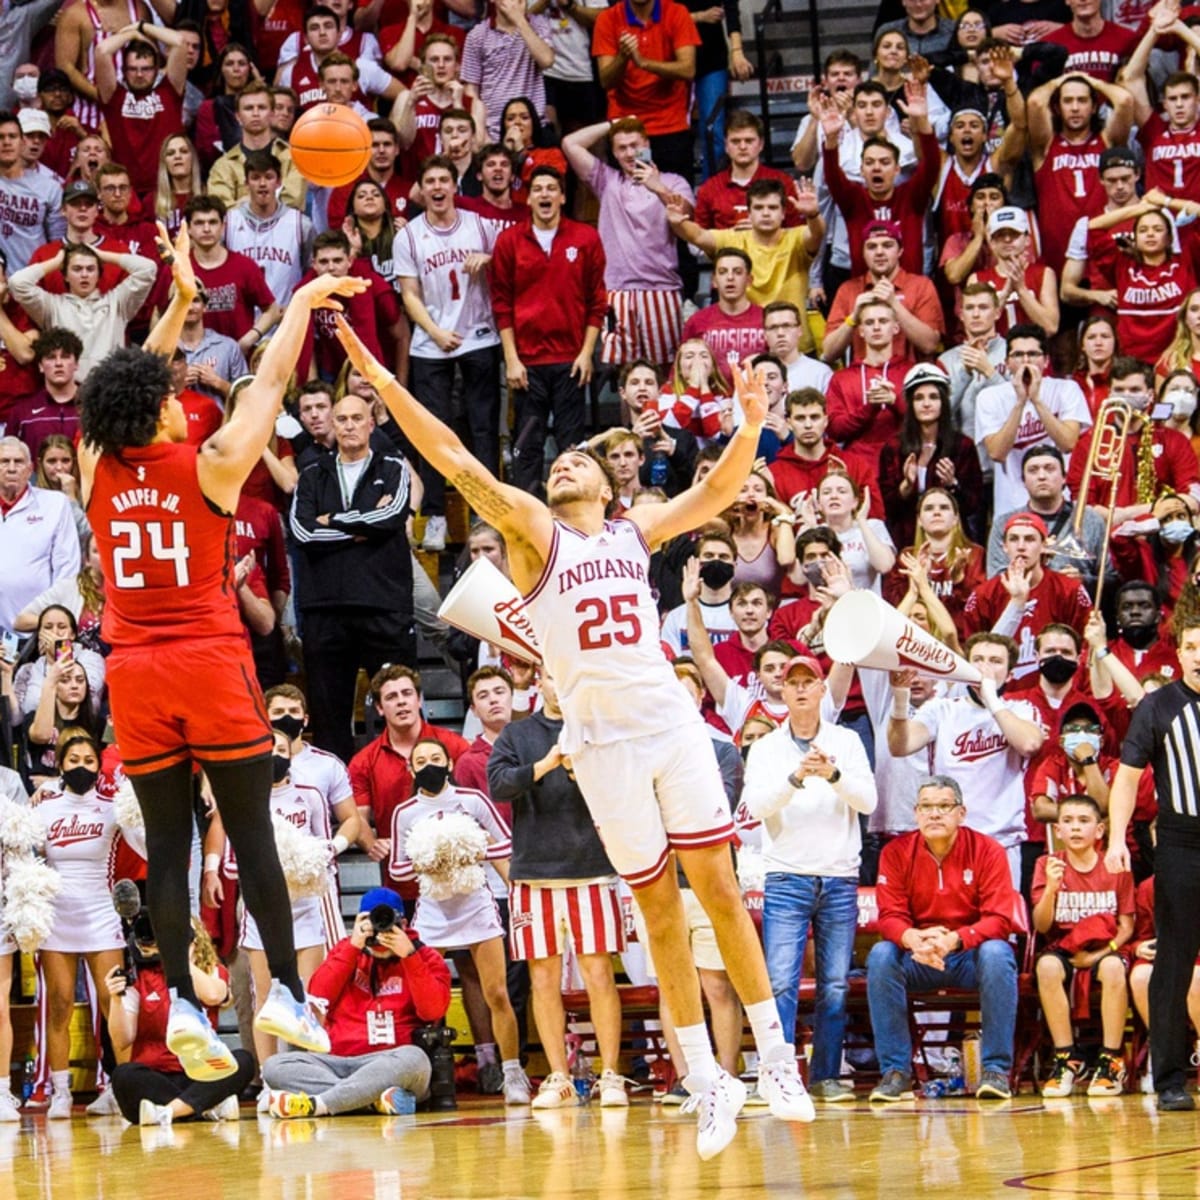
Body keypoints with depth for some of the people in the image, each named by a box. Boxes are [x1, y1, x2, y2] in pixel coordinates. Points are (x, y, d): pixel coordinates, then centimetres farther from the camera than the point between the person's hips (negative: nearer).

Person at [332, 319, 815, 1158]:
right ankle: (708, 1083, 9)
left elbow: (718, 492, 10)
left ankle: (775, 1055, 9)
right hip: (602, 737, -2)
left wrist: (751, 425, -8)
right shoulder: (534, 530, 4)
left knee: (719, 888, 0)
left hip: (671, 719, 2)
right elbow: (453, 459, -4)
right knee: (661, 910, 2)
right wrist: (379, 376, -12)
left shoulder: (637, 531, 14)